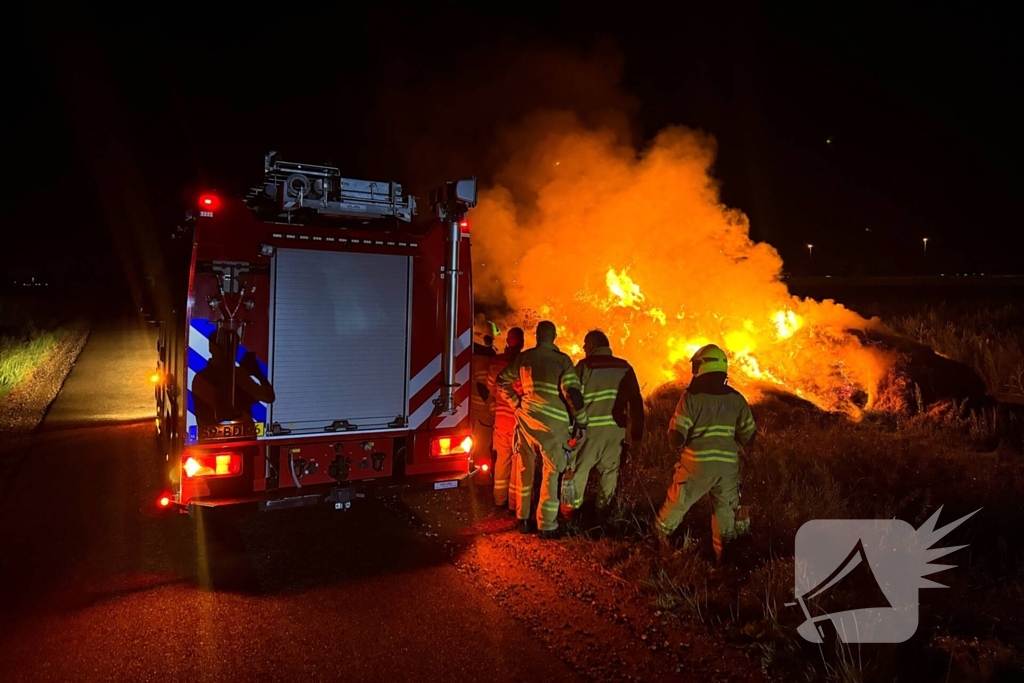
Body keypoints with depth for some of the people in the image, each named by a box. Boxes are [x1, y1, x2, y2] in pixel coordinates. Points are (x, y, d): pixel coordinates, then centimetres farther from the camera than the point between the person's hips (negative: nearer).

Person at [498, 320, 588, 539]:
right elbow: (573, 392, -14)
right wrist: (581, 422, -6)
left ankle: (523, 519, 25)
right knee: (551, 472, 5)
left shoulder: (524, 357, 6)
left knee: (525, 469, 16)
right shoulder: (562, 360, -8)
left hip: (525, 418, 5)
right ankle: (547, 525, 8)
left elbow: (502, 380, 17)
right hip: (552, 422, -4)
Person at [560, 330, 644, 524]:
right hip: (616, 428, 3)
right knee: (610, 469, 14)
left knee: (579, 467, 9)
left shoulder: (585, 365, -4)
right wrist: (637, 429, 9)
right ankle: (604, 509, 17)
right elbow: (636, 400, 5)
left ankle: (571, 508, 13)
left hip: (591, 427, -3)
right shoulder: (624, 367, 6)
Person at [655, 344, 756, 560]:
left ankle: (658, 541, 32)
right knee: (725, 512, 15)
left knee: (675, 506, 15)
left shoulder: (691, 397, -10)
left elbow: (677, 438, -11)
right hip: (727, 465, 3)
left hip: (697, 464, -3)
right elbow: (748, 436, 9)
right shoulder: (736, 399, 2)